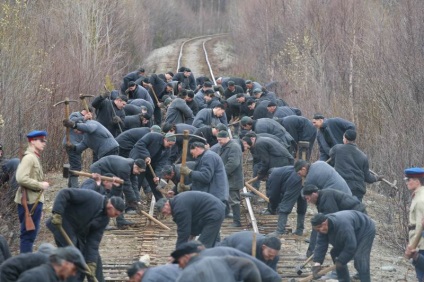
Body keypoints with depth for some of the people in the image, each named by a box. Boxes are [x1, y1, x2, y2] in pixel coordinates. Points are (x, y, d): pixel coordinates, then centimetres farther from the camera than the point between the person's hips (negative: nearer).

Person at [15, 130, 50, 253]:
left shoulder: (34, 157, 17)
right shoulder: (29, 157, -15)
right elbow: (21, 178, -26)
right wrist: (40, 185, -18)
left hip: (34, 201, 10)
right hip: (29, 202, -10)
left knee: (31, 234, 15)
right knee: (28, 234, -7)